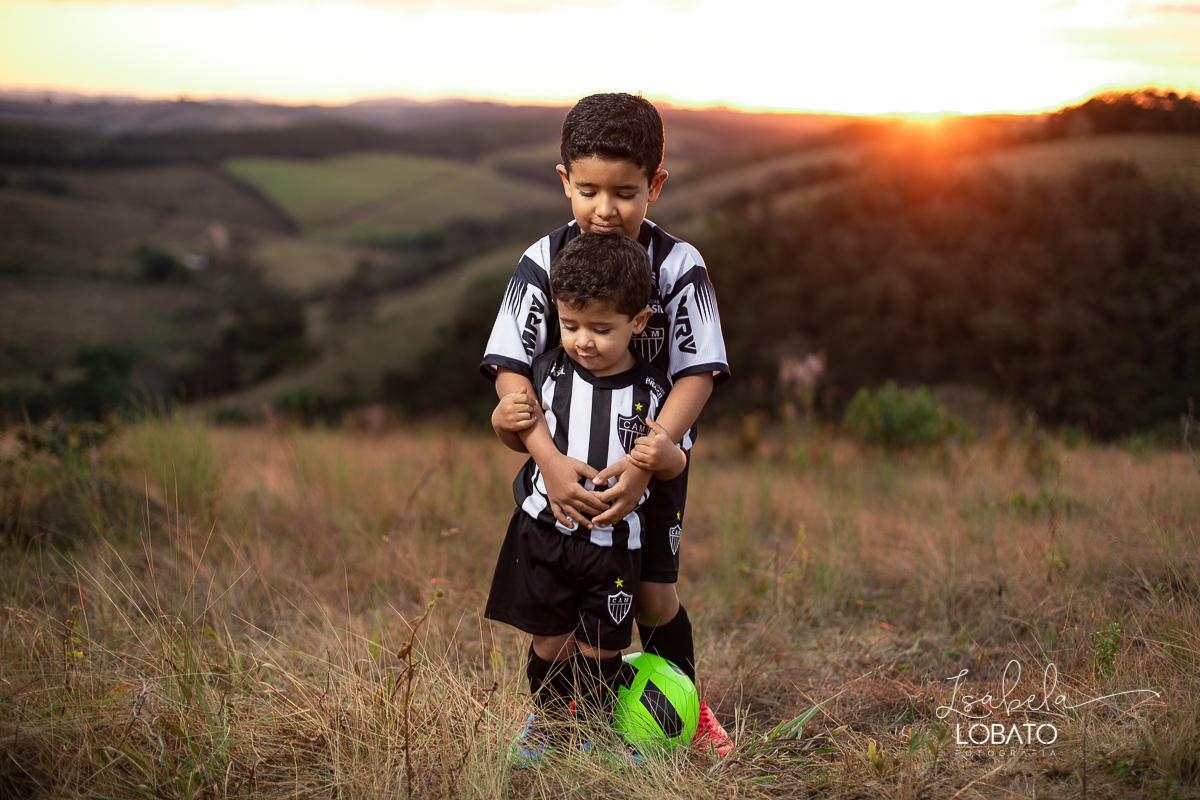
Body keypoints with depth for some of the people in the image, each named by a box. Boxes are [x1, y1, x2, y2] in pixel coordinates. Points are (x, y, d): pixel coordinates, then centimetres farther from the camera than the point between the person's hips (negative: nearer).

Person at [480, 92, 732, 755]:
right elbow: (510, 369, -16)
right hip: (566, 457, 1)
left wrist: (645, 462, -30)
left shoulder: (679, 266, -13)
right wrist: (550, 459, -30)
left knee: (653, 597, 0)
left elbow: (697, 374, -18)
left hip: (653, 453, -1)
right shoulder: (543, 262, -11)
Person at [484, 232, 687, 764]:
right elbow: (525, 442, 9)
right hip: (544, 527, 1)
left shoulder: (650, 391, -8)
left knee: (600, 648, 8)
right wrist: (504, 422, -12)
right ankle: (547, 719, 36)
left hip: (613, 538, -1)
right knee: (550, 640, 10)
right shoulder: (548, 371, -4)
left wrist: (665, 456, -20)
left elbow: (672, 466, 3)